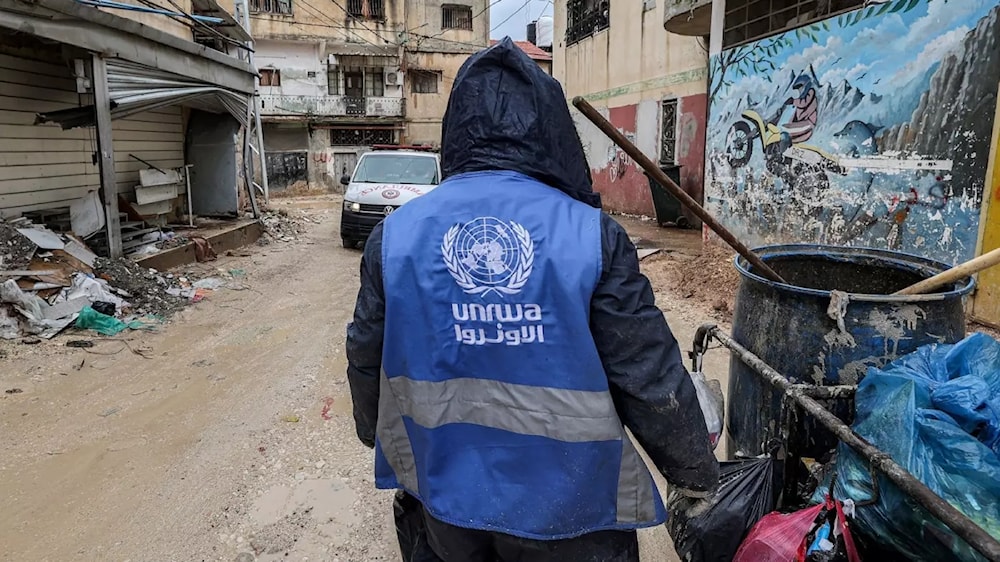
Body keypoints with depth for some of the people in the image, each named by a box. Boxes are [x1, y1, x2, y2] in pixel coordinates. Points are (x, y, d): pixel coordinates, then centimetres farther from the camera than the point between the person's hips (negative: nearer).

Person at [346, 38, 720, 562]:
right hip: (567, 503, -2)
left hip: (442, 490, 3)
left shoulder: (395, 234, -9)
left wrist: (375, 431, 23)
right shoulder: (593, 234, -18)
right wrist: (695, 470, 5)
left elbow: (366, 359, 3)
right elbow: (650, 377, -13)